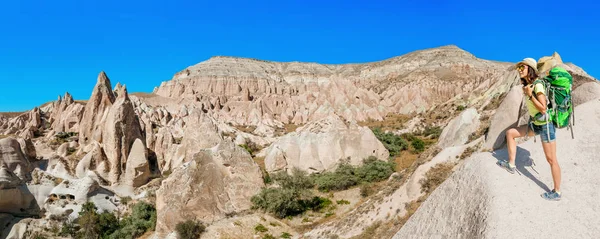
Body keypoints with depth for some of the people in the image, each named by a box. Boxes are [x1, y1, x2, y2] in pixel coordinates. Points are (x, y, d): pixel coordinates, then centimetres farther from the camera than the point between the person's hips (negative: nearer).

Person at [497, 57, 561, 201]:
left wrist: (530, 95, -20)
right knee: (510, 133, 9)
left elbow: (543, 108, -21)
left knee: (551, 159, -1)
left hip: (546, 125, -9)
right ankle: (511, 165, 15)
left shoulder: (538, 85, -19)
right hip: (535, 124, 9)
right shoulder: (528, 86, 6)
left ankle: (557, 193, 10)